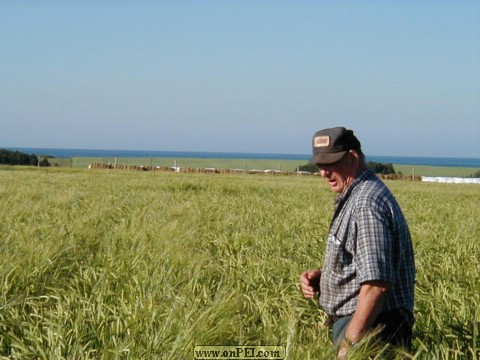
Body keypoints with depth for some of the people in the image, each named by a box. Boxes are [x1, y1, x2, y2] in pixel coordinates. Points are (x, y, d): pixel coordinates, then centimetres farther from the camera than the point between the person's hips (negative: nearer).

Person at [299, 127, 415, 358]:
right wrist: (321, 276, 9)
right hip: (351, 319, 10)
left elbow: (376, 283, -26)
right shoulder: (354, 196, 15)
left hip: (371, 327, -10)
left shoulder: (367, 204, -19)